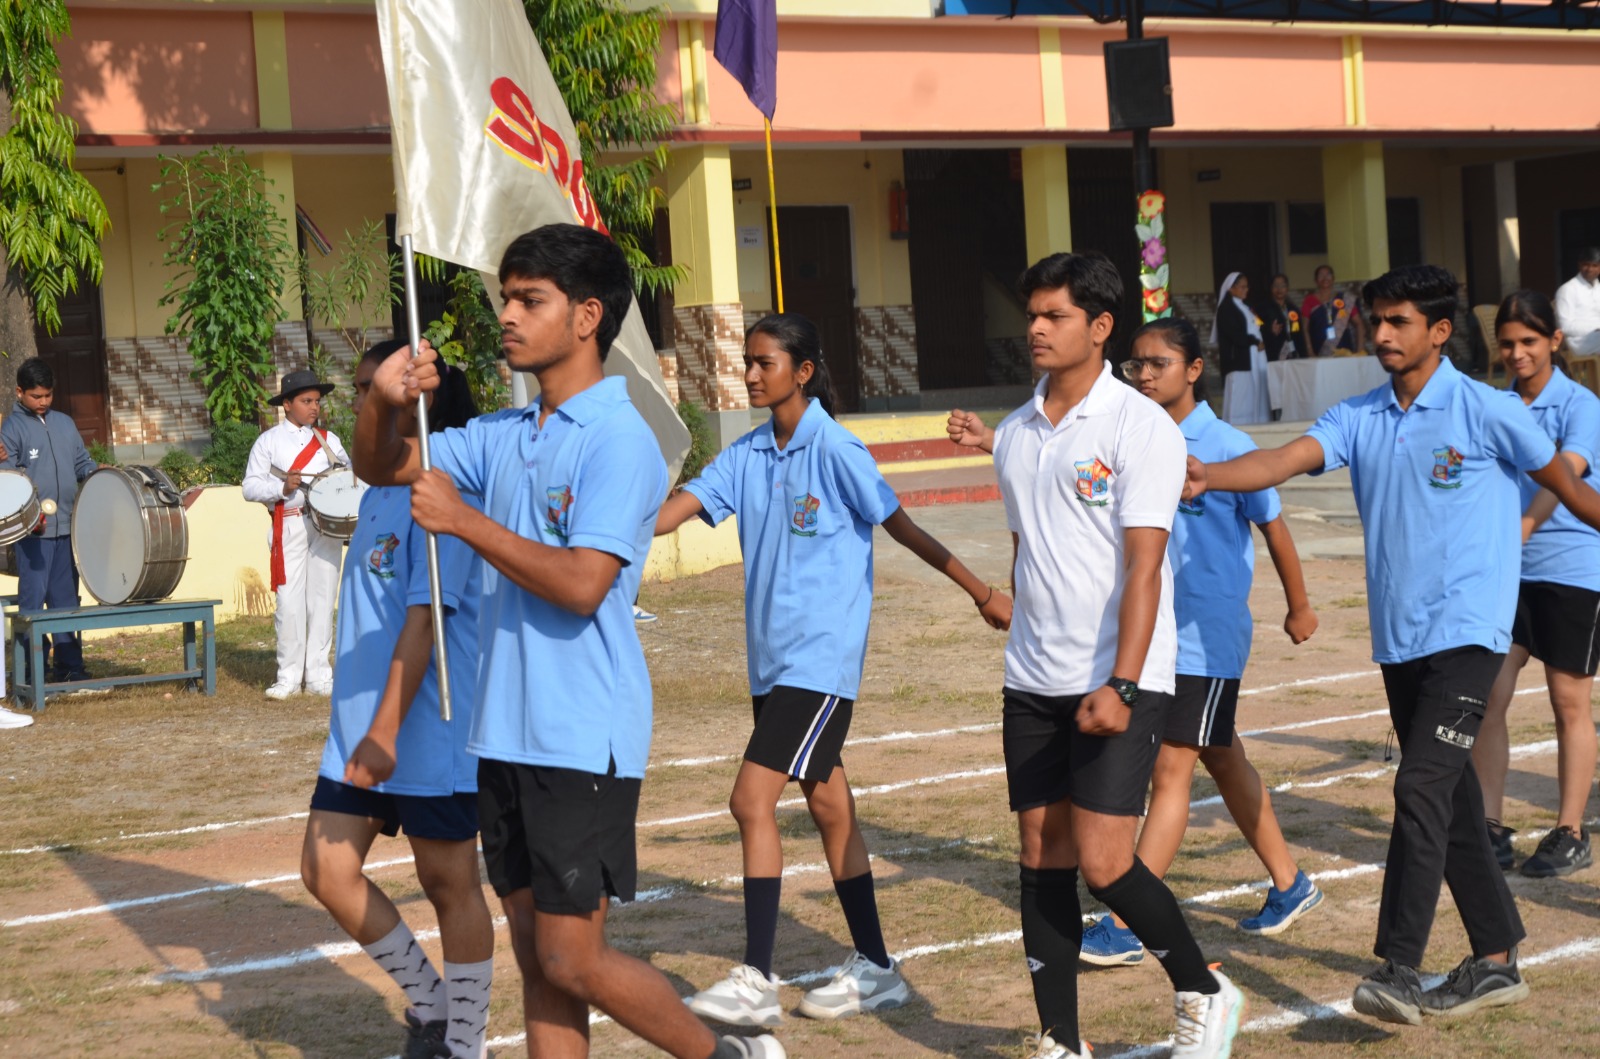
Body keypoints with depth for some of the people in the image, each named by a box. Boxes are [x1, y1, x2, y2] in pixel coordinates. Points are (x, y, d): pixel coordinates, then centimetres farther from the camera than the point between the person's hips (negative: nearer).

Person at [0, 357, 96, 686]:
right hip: (33, 530, -5)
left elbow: (82, 464, 20)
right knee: (33, 597, -3)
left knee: (67, 597, 10)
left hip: (68, 525, 5)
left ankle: (69, 665, 16)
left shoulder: (65, 424, 14)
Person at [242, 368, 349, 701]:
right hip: (289, 526, -3)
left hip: (328, 523, 3)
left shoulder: (328, 440, 16)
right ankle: (288, 676, 2)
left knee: (322, 599, 2)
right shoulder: (269, 441, 7)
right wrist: (282, 487, -16)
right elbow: (251, 487, 1)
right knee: (290, 602, -6)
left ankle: (318, 676, 8)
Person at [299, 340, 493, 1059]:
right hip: (359, 729, 9)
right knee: (327, 871, 8)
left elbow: (424, 617, -22)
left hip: (429, 734, -9)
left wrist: (386, 731, -26)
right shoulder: (377, 492, 12)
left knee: (449, 885, 4)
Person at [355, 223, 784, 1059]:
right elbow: (381, 468, 14)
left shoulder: (620, 441, -13)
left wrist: (464, 521, -19)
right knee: (536, 958, 10)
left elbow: (581, 584, -22)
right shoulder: (503, 436, 11)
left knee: (572, 961, -4)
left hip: (583, 741, -8)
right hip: (507, 736, 8)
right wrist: (382, 401, -6)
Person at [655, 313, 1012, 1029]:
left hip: (820, 655, -7)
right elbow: (675, 511, 0)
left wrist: (983, 593, -2)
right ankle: (874, 969, 22)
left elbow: (903, 527, -6)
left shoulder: (834, 449, -11)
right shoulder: (747, 454, 8)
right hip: (772, 657, 7)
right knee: (826, 803, 12)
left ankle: (756, 982, -9)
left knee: (753, 799, -13)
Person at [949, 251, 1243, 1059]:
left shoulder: (1139, 425, -9)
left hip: (1115, 683, -6)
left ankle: (1204, 994, 15)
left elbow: (1144, 566, -15)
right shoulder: (1016, 432, 10)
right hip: (1032, 683, 6)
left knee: (1102, 862, -9)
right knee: (1041, 857, 5)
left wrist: (1121, 686, -22)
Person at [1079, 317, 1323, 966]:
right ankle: (1289, 885, 33)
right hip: (1154, 636, 6)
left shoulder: (1228, 447, -11)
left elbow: (1273, 528, -1)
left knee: (1171, 771, -7)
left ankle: (1125, 927, -6)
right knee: (1223, 761, 17)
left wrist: (1299, 608, 9)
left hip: (1208, 638, -6)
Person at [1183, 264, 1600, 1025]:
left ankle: (1399, 969, -13)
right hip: (1397, 637, 6)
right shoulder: (1358, 418, 7)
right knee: (1450, 799, 11)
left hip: (1466, 631, -6)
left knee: (1422, 789, -16)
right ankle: (1496, 961, 22)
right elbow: (1284, 460, -9)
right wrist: (1209, 476, -27)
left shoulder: (1486, 412, -6)